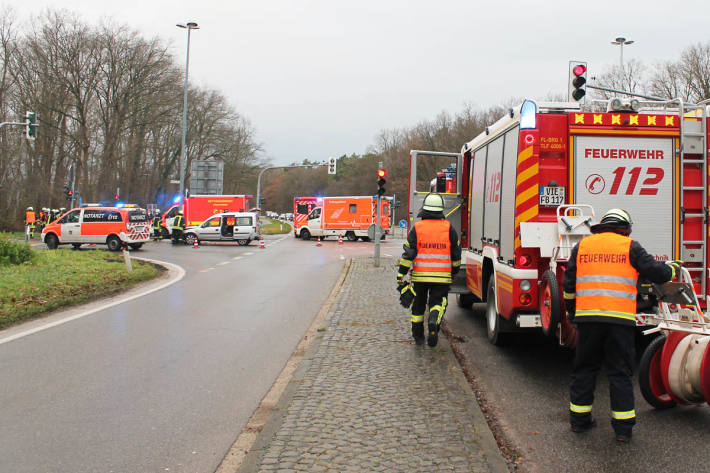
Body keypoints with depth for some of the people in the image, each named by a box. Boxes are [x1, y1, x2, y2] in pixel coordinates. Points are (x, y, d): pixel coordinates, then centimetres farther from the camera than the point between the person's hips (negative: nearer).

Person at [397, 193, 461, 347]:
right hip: (442, 277, 0)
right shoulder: (448, 228, 1)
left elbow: (408, 253, -6)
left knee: (418, 305, 15)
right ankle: (434, 323, -26)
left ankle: (418, 336, 22)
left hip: (420, 276, 1)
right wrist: (454, 272, 21)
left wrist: (401, 274, -3)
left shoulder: (417, 227, -1)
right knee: (438, 303, 4)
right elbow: (456, 253, 7)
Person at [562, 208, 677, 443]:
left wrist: (571, 312, 25)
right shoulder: (630, 246, 3)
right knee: (620, 372, 6)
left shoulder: (582, 245, 12)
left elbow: (568, 283, 13)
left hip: (587, 317, 2)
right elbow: (656, 272, 2)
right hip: (620, 318, -2)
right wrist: (671, 267, 24)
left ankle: (579, 420, 21)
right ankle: (623, 428, 8)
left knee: (584, 368, 14)